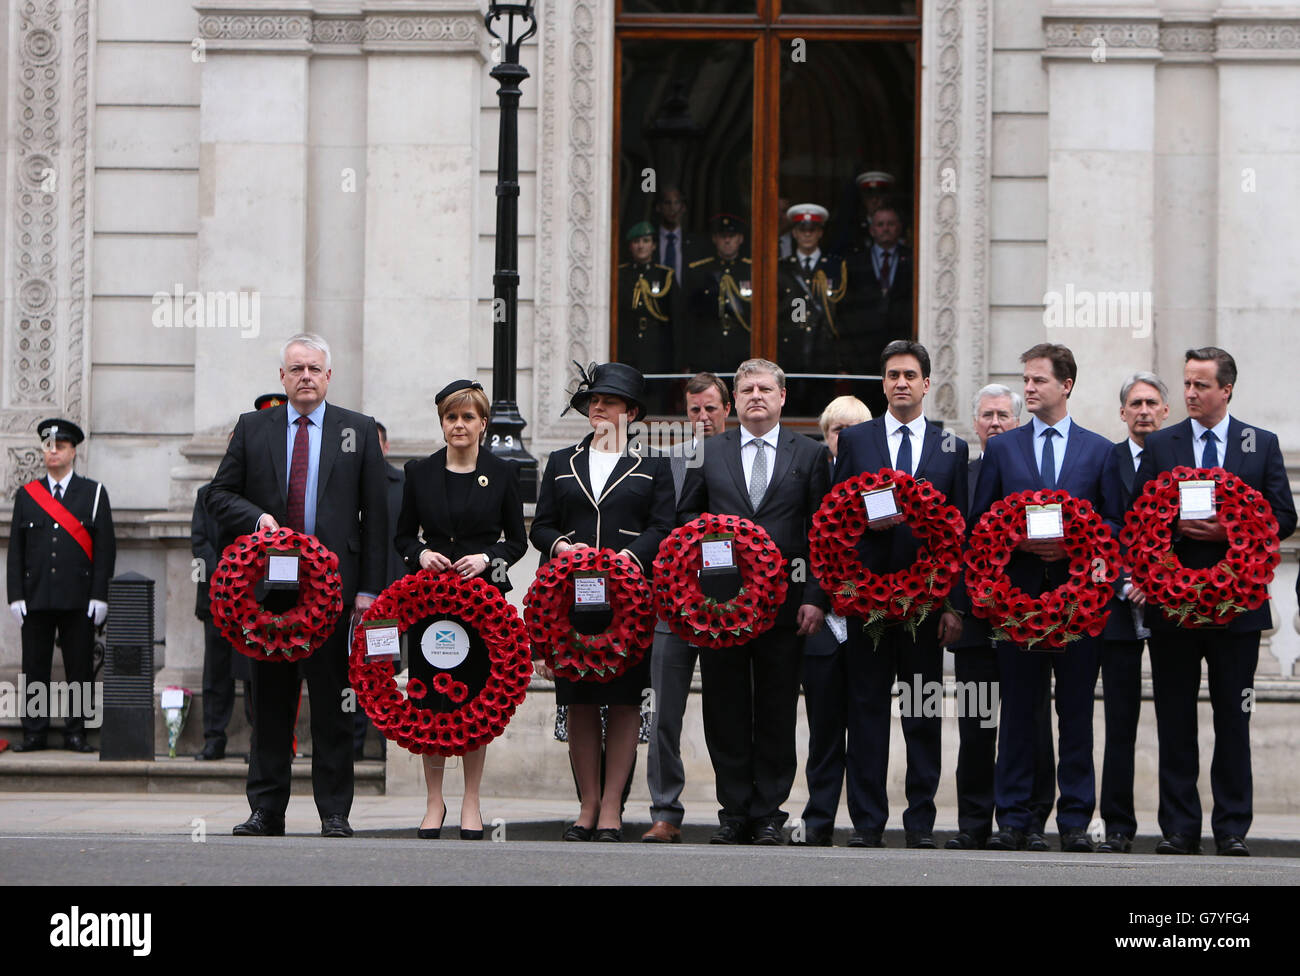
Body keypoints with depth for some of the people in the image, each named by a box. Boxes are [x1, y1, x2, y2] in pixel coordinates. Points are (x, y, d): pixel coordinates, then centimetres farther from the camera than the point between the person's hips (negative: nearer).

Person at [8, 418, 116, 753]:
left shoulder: (94, 493, 7)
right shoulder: (26, 494, 12)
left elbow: (106, 548, 3)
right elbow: (16, 549, 9)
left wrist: (99, 596, -5)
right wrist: (16, 596, 0)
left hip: (79, 598, -1)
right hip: (36, 597, 1)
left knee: (79, 670, 0)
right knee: (34, 667, 1)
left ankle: (76, 734, 6)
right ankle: (34, 733, 7)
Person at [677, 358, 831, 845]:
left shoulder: (810, 455, 8)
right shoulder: (709, 453, 11)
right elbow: (684, 516, 16)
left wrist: (815, 597, -5)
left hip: (785, 599, -1)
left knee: (776, 713, 1)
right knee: (725, 710, 2)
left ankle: (769, 814, 7)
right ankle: (733, 810, 9)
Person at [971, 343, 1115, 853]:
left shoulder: (1099, 451, 9)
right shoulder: (1002, 448, 11)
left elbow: (1115, 523, 6)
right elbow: (979, 522, 9)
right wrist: (1017, 541, -10)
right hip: (1019, 594, 0)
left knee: (1076, 710, 1)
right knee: (1017, 710, 1)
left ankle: (1075, 820, 5)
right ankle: (1013, 820, 5)